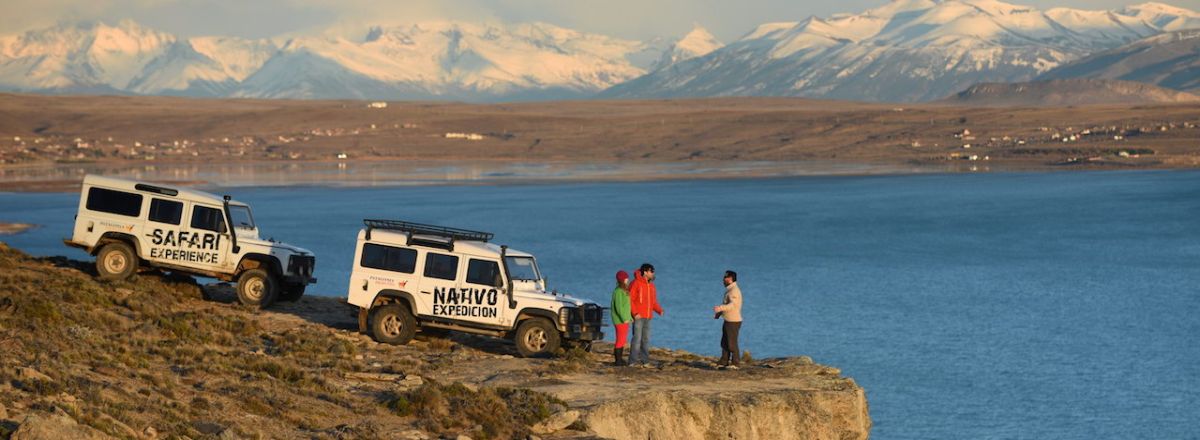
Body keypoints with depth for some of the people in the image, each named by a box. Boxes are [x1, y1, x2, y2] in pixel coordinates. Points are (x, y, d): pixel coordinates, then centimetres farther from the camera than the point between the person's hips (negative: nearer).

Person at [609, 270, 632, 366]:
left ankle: (619, 359, 20)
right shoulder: (618, 291, -16)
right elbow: (618, 306, -21)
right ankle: (618, 360, -4)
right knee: (620, 340, -7)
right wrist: (624, 318, -22)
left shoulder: (624, 291, 15)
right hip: (620, 320, -10)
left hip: (624, 319, 10)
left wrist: (629, 317, 19)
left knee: (623, 340, 14)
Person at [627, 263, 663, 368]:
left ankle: (644, 360, 12)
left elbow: (653, 301, 19)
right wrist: (635, 313, -19)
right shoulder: (636, 283, -9)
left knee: (646, 339, 8)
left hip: (648, 317, 7)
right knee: (637, 338, -9)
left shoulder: (651, 285, 14)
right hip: (638, 316, -7)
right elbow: (630, 299, -12)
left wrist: (659, 310, 1)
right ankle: (633, 361, -6)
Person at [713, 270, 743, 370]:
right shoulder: (729, 290, 15)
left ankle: (734, 363, 0)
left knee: (732, 343, -6)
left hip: (734, 321, -10)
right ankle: (724, 362, 18)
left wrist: (720, 308, -47)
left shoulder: (734, 291, -18)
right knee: (724, 343, 13)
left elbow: (732, 305, -33)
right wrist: (718, 314, 26)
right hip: (728, 321, 10)